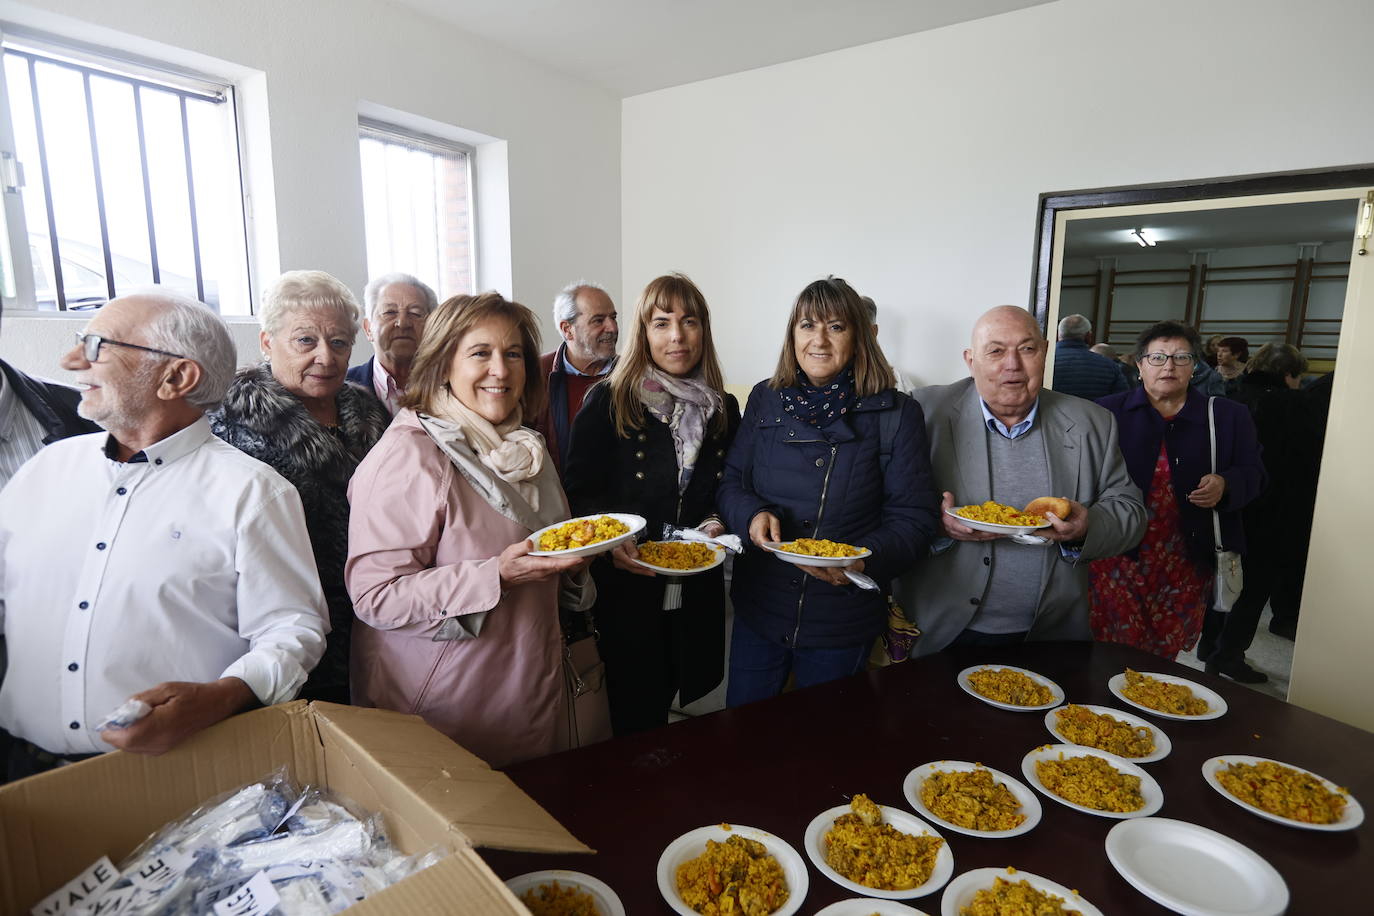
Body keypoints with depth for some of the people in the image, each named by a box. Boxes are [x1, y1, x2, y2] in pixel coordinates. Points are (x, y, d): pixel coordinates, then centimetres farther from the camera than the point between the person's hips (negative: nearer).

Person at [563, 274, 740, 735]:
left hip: (695, 593, 4)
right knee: (631, 716, 8)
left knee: (663, 701, 17)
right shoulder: (607, 403, -7)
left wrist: (717, 523, -6)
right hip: (622, 588, -3)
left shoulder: (723, 409, 6)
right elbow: (578, 491, -6)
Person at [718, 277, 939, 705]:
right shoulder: (765, 400, 2)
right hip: (758, 609, 3)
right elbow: (730, 482, 4)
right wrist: (752, 514, -17)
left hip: (843, 623, -2)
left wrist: (864, 560, -26)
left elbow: (913, 519, -8)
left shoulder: (896, 415, -8)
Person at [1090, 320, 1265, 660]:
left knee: (1165, 655, 11)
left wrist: (1225, 485, -11)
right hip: (1118, 556, -2)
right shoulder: (1108, 411, 3)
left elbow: (1252, 473, 11)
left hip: (1185, 564, 2)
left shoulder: (1227, 417, 10)